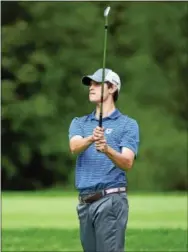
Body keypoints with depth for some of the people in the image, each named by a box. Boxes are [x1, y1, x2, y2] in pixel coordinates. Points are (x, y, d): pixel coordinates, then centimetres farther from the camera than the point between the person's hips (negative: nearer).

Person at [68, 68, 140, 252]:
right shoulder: (79, 123, 15)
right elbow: (75, 147, -7)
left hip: (111, 199, -5)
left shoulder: (128, 124, 2)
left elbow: (127, 163, -11)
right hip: (85, 201, 5)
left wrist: (107, 150, -31)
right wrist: (91, 138, -29)